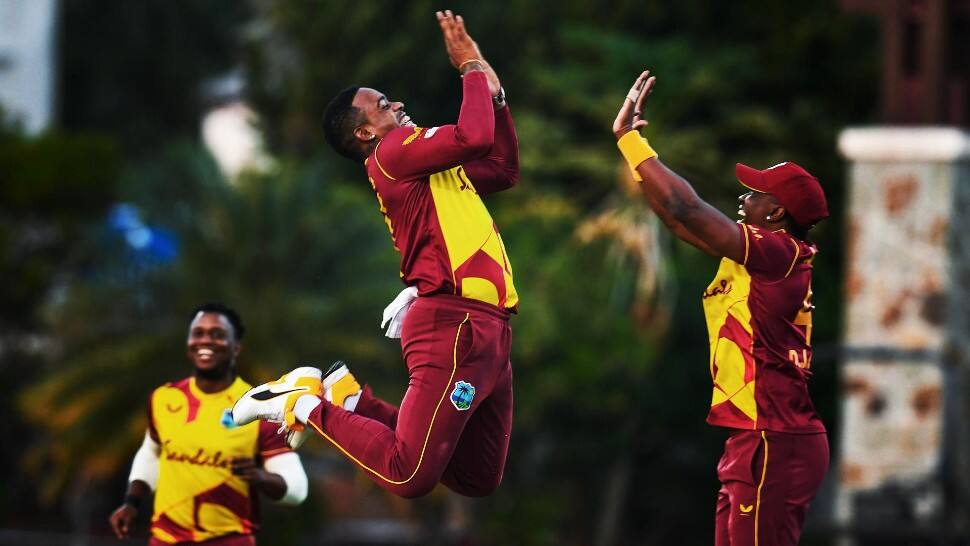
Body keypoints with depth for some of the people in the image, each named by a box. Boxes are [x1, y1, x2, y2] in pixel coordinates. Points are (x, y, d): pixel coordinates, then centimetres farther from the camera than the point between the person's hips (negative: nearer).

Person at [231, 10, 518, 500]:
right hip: (454, 328, -10)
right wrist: (473, 69, -5)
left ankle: (349, 397, 17)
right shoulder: (393, 152, -6)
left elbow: (504, 169, 30)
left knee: (479, 480, 11)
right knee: (408, 477, -17)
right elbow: (473, 136, -20)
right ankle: (303, 407, 3)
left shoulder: (430, 165, 23)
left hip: (486, 330, 10)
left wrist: (494, 93, 21)